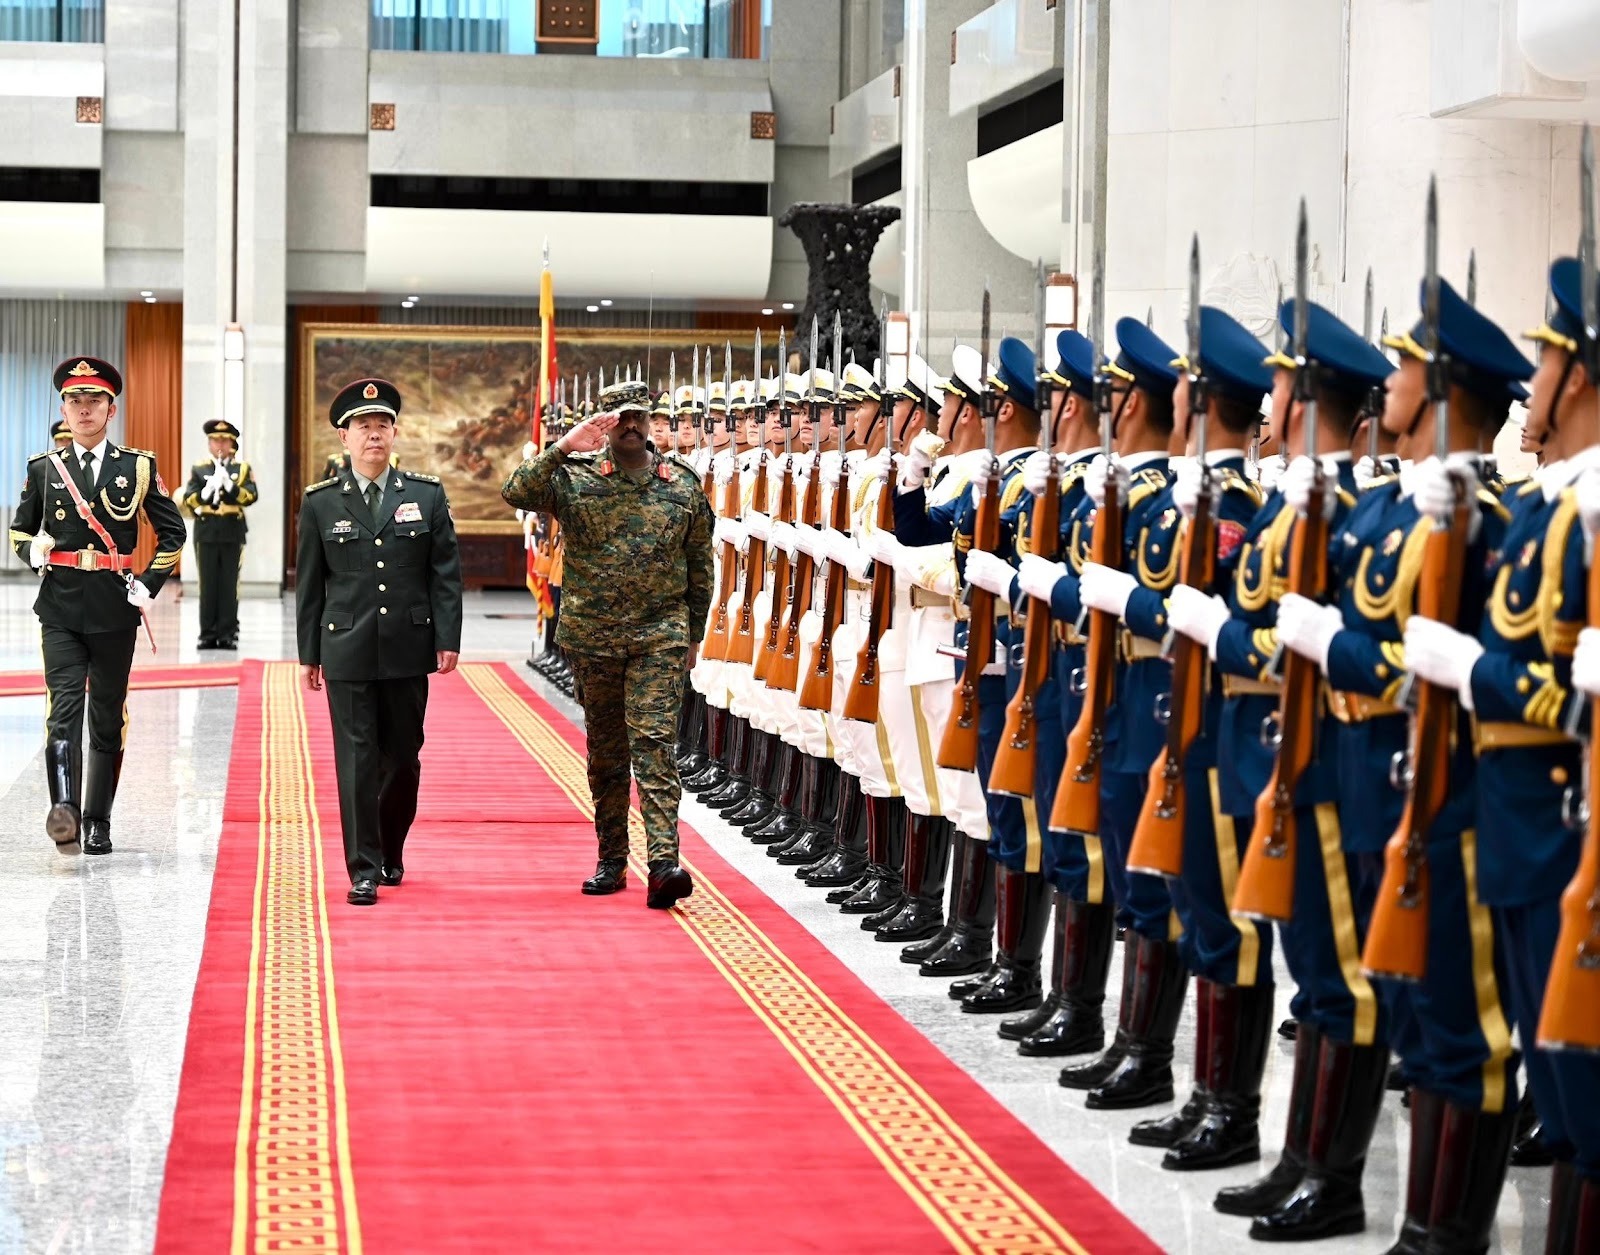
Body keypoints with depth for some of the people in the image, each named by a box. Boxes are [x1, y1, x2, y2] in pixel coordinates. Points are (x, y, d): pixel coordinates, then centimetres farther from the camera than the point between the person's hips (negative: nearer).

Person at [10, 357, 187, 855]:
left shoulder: (138, 467, 5)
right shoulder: (44, 469, 7)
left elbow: (172, 531, 10)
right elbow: (20, 530, 17)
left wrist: (150, 583, 0)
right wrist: (34, 550, -5)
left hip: (115, 609, 1)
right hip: (61, 608, -1)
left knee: (108, 718, 7)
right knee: (64, 705, -17)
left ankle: (97, 823, 16)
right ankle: (64, 809, -30)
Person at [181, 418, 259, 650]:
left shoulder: (243, 469, 9)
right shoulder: (198, 469, 10)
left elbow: (252, 495, -6)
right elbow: (189, 499, 0)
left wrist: (229, 484, -20)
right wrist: (208, 489, -17)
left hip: (233, 534, 0)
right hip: (206, 533, 0)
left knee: (229, 586, -1)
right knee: (208, 585, 0)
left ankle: (228, 634, 2)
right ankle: (208, 634, 4)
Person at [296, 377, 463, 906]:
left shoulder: (427, 495, 4)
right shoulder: (320, 503, 3)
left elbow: (445, 573, 4)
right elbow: (309, 584, 6)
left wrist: (448, 639, -3)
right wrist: (309, 653, 5)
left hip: (408, 648, 1)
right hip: (347, 651, -1)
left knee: (403, 757, 9)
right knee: (357, 759, -3)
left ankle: (391, 850, 29)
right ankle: (363, 870, 1)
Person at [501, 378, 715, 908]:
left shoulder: (683, 485, 4)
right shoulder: (573, 477, 0)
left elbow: (700, 566, 12)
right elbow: (515, 493, -16)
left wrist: (694, 634, 13)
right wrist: (564, 447, -21)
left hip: (660, 636, -1)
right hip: (593, 638, 1)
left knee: (655, 743, -12)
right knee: (605, 750, 10)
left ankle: (664, 862, -19)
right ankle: (611, 860, 20)